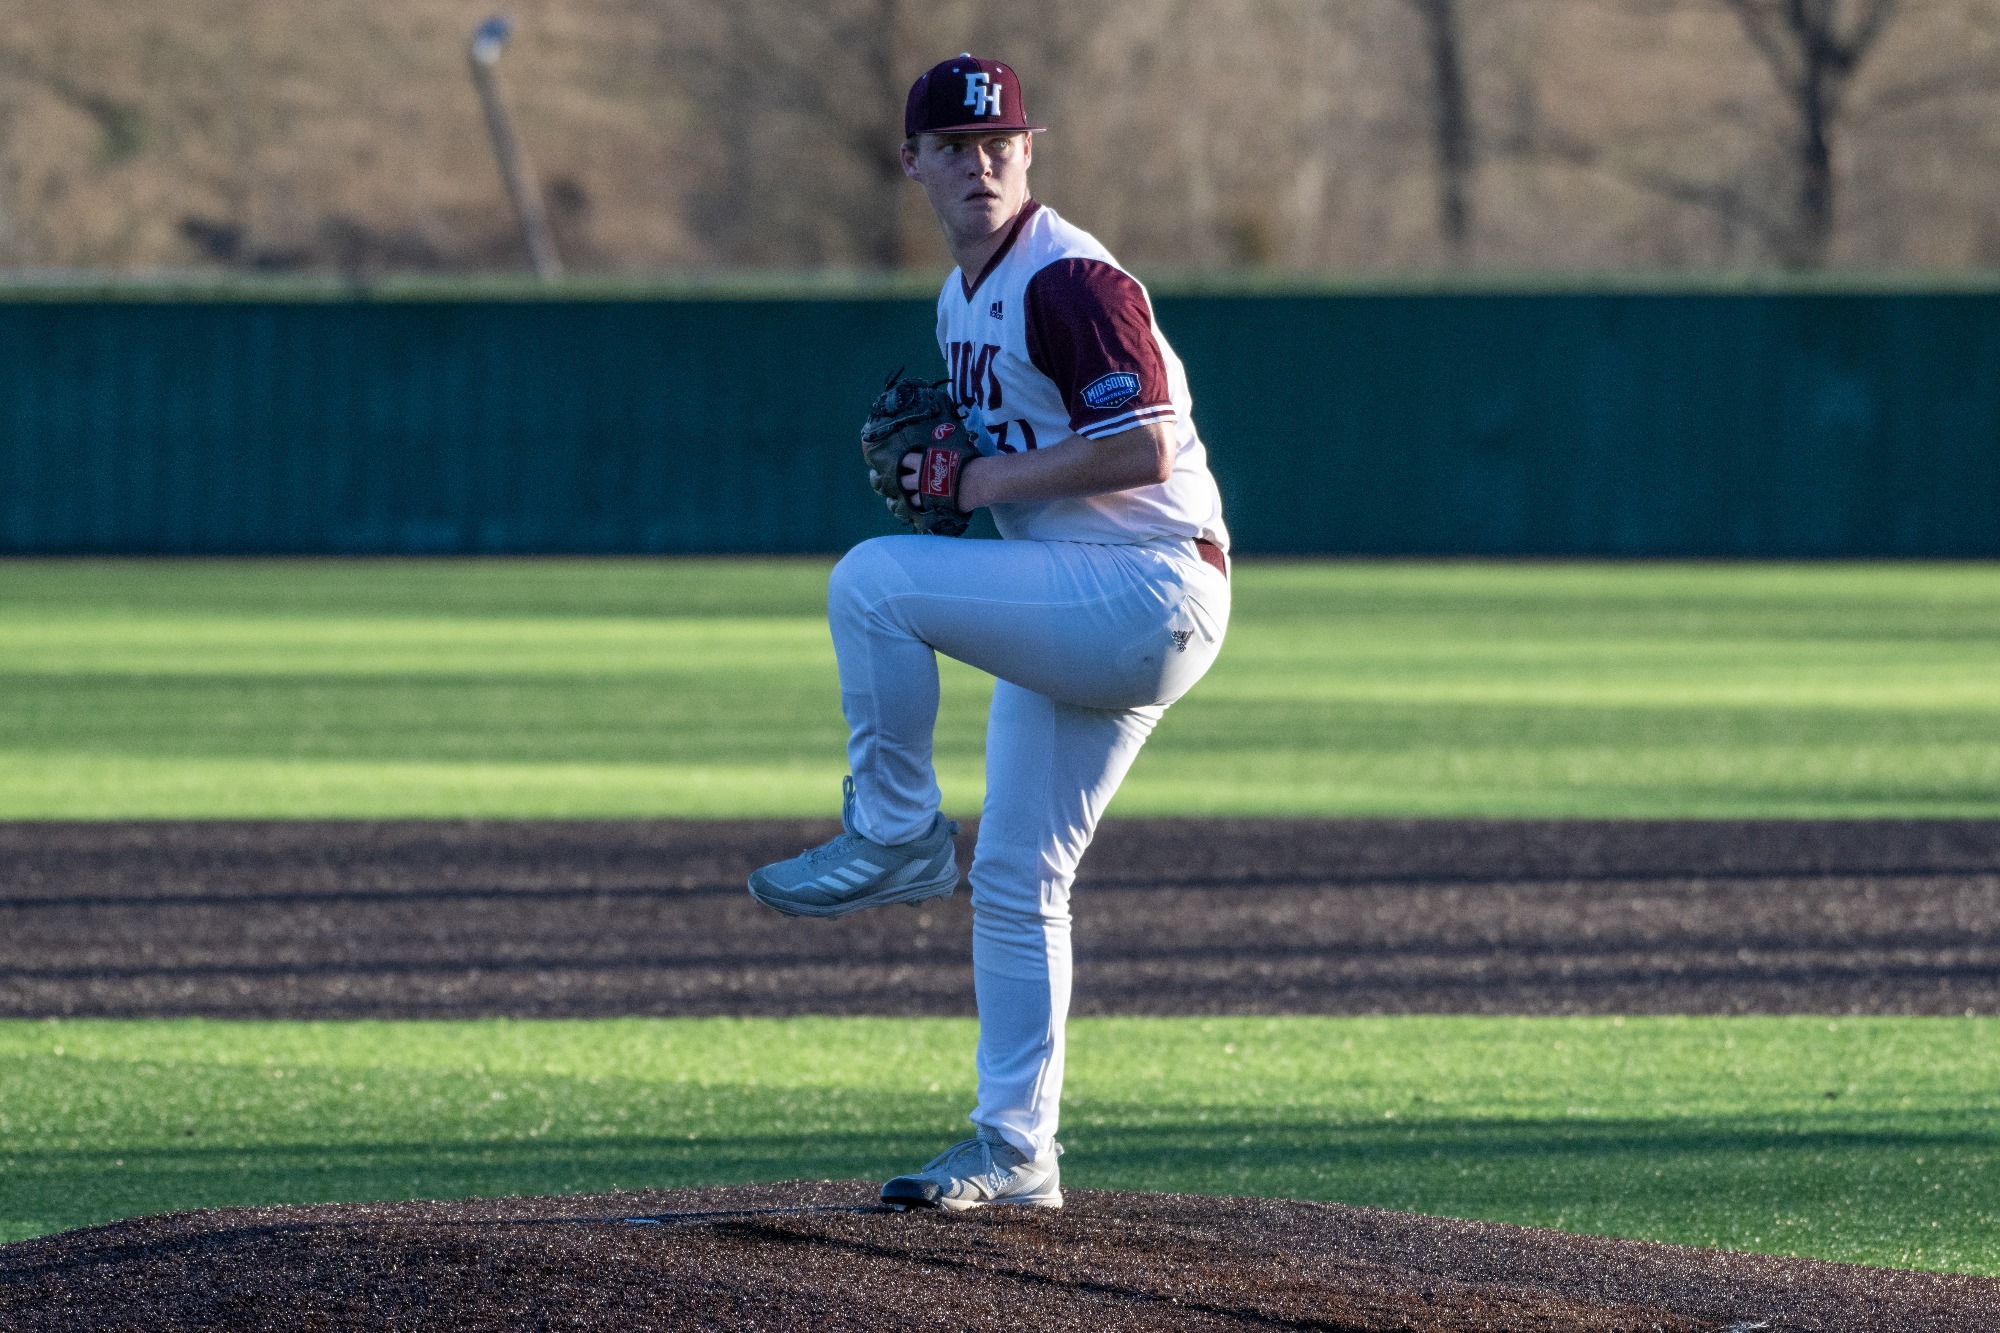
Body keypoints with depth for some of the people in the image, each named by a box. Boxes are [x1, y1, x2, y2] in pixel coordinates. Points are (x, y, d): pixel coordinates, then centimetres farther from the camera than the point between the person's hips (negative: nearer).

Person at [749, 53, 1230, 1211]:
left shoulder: (1068, 278, -14)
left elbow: (1145, 447, -23)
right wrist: (932, 469, 6)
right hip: (1081, 619, 10)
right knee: (1015, 884, 10)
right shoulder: (963, 302, 16)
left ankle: (894, 838, -10)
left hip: (1154, 586, -10)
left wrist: (993, 482, -17)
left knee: (872, 583, -23)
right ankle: (1015, 1153, 15)